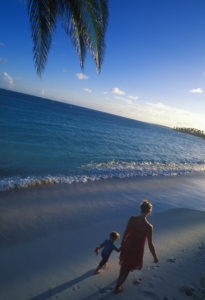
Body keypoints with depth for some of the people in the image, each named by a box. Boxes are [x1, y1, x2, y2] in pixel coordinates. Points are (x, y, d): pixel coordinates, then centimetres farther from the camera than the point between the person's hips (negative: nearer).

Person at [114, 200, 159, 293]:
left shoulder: (132, 219, -18)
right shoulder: (149, 227, -30)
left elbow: (125, 233, -5)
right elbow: (150, 244, -21)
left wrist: (122, 243, 13)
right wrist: (155, 257, -4)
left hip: (127, 245, 4)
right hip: (137, 250, -4)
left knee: (124, 263, 34)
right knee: (127, 268, 21)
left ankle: (120, 279, 61)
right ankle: (117, 287, 37)